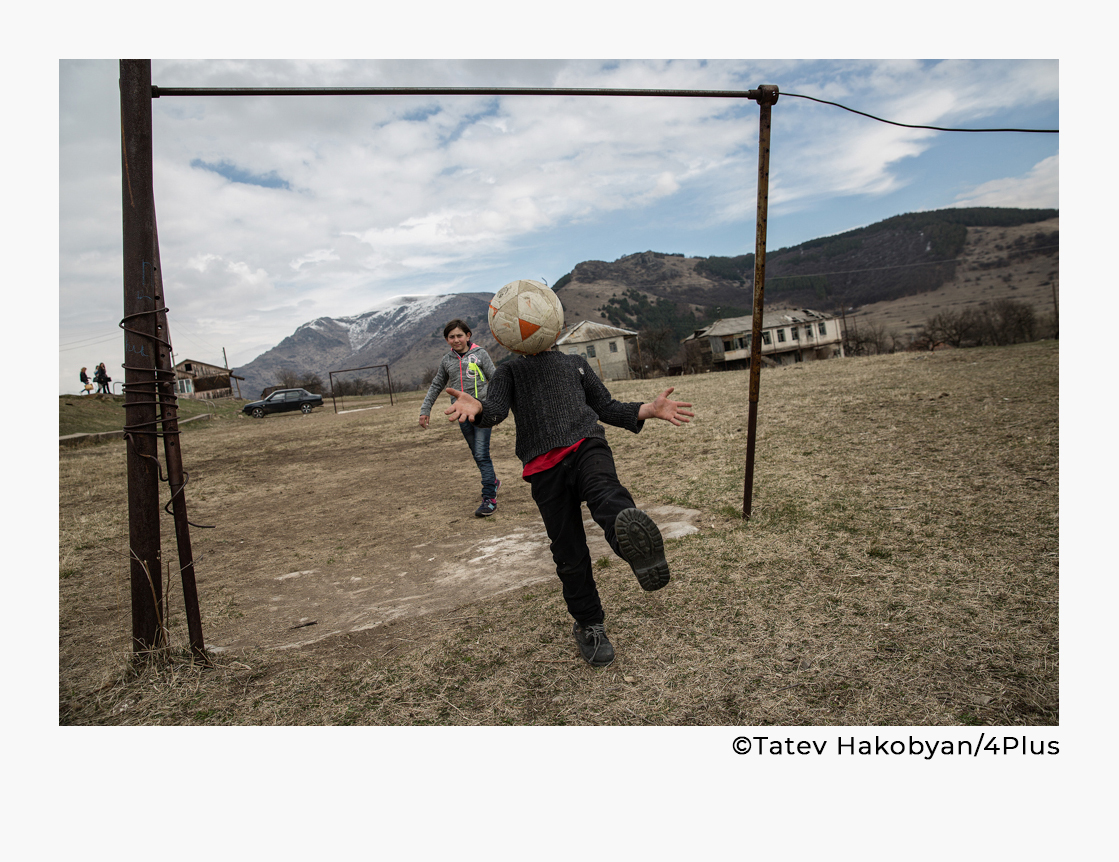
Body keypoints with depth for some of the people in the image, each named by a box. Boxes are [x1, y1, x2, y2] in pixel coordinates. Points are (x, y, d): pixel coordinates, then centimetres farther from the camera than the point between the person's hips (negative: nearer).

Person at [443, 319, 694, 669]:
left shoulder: (575, 363, 31)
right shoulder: (510, 372, 25)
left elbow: (607, 407, 26)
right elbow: (495, 408, 4)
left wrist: (650, 409, 8)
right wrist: (475, 407, -22)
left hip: (586, 444, 0)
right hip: (544, 467, 0)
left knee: (603, 489, -36)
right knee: (569, 555, 0)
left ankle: (639, 551, -64)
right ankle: (589, 627, 18)